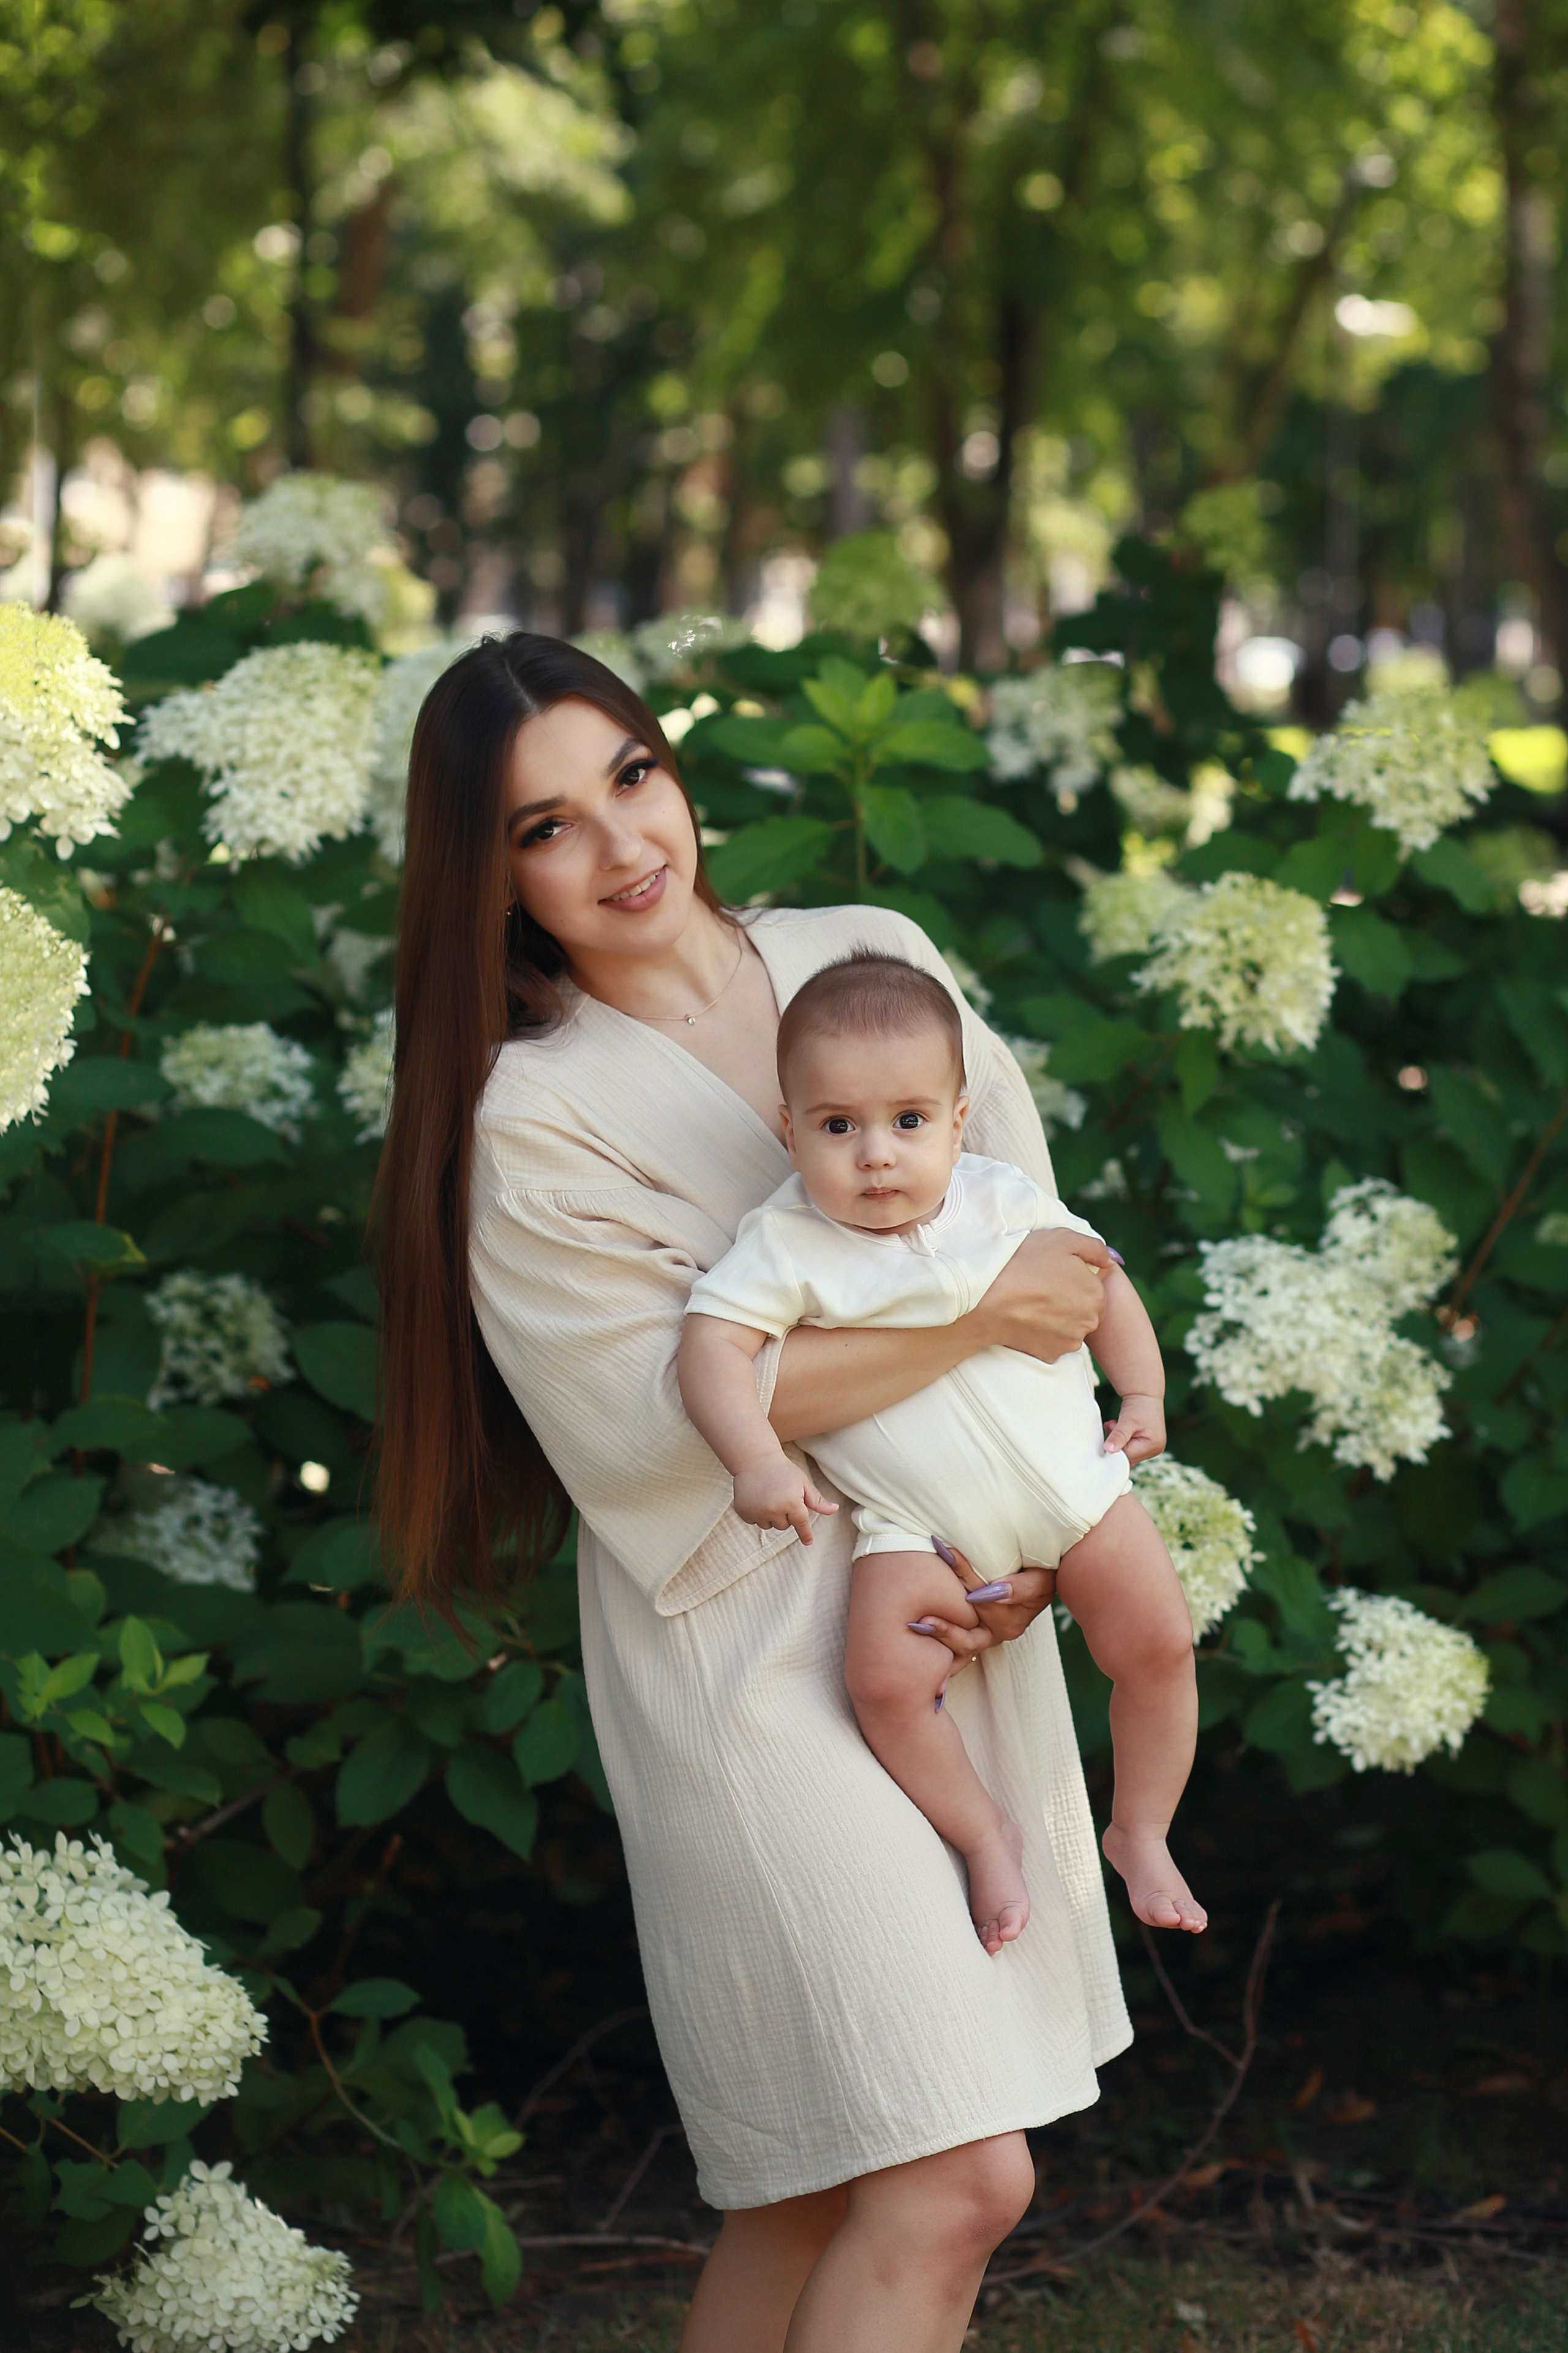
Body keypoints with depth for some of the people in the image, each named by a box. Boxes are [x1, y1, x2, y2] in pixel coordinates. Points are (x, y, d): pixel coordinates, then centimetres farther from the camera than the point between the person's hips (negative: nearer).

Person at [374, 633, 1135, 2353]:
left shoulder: (876, 959, 7)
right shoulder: (534, 1121, -9)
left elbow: (1052, 1251, 10)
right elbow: (659, 1412, -15)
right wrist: (978, 1316, -13)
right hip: (760, 1646, -6)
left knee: (816, 2192, 9)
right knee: (953, 2181, -12)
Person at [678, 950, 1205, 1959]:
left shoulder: (1005, 1202, -5)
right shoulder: (787, 1246, -15)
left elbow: (1099, 1280, 10)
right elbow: (713, 1340, -23)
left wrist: (1144, 1394, 6)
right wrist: (758, 1461, -37)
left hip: (1069, 1479, 2)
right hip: (918, 1528, -2)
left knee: (1159, 1644, -3)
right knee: (886, 1676, -21)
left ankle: (1142, 1833, 21)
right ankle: (985, 1834, 4)